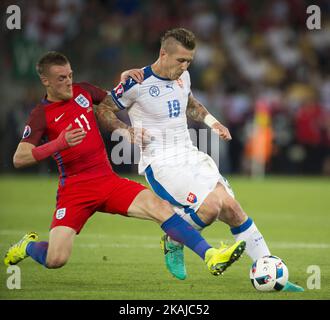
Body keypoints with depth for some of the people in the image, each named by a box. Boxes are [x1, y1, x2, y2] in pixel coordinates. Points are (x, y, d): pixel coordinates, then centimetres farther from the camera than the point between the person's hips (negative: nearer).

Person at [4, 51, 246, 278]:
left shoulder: (82, 91, 9)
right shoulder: (41, 115, -6)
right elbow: (19, 159, -15)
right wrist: (59, 144, -27)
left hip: (109, 181, 4)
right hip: (74, 190, -4)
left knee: (160, 207, -19)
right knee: (55, 260, -15)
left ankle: (211, 257, -22)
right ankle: (28, 246, 20)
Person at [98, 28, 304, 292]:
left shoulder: (182, 76, 9)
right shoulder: (137, 84, -12)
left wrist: (211, 122, 14)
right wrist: (125, 131, -18)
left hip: (190, 156, 7)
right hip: (160, 163, -7)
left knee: (231, 207, -6)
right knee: (210, 206, -25)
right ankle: (173, 243, 5)